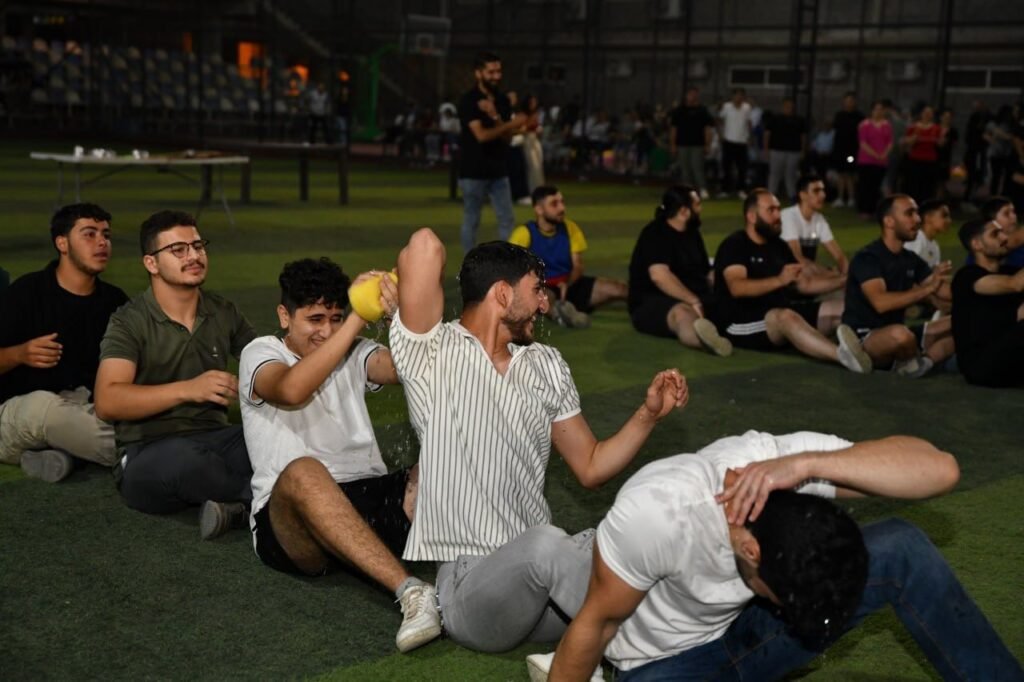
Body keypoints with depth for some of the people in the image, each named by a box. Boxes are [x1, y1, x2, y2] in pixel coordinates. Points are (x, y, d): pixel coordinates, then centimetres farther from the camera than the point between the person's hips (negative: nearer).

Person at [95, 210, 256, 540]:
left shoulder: (223, 312, 11)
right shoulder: (130, 321, -5)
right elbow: (107, 403, -17)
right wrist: (187, 389, -27)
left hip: (216, 439, 4)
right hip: (148, 453, -4)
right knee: (182, 457, -41)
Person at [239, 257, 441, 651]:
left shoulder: (352, 354, 19)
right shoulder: (260, 353, 7)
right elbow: (292, 390, -20)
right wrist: (358, 319, -21)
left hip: (368, 501, 5)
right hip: (292, 517, -4)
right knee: (304, 472, -39)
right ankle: (411, 591, -48)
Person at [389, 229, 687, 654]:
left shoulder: (547, 366, 15)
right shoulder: (433, 354, -5)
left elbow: (590, 467, 18)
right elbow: (425, 246, -19)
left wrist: (648, 414, 4)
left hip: (542, 570, 5)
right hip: (470, 587, -5)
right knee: (544, 543, -37)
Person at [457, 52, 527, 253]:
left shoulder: (502, 101, 9)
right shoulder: (468, 101, -9)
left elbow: (507, 137, 2)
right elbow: (481, 135, -20)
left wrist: (494, 116, -15)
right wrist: (512, 124, -21)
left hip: (499, 170, 6)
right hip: (474, 172, -6)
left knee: (507, 219, 5)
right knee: (471, 221, 3)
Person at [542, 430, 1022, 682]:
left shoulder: (784, 457, -26)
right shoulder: (656, 512, -36)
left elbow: (941, 469, -34)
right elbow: (596, 624, -21)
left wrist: (807, 464, -44)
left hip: (742, 629, 4)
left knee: (903, 550, -17)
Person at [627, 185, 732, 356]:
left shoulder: (692, 233, 18)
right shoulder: (655, 234, -9)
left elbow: (706, 272, 20)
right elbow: (659, 276, -24)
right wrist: (693, 301, -30)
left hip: (695, 299, 9)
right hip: (653, 302, -9)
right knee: (683, 314, -41)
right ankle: (711, 340, -75)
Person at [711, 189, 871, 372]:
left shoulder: (778, 245, 16)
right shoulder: (734, 245, -8)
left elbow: (804, 284, 18)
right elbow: (737, 288, -25)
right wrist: (779, 280, -37)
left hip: (782, 313, 9)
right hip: (742, 322, -9)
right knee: (786, 317, -39)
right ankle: (842, 355, -58)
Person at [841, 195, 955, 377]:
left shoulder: (911, 259, 10)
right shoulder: (867, 258, -14)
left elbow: (945, 292, 3)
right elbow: (881, 303, -29)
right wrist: (928, 288, -32)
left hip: (896, 338, 8)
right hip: (861, 340, -8)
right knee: (900, 334, -39)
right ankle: (912, 364, -7)